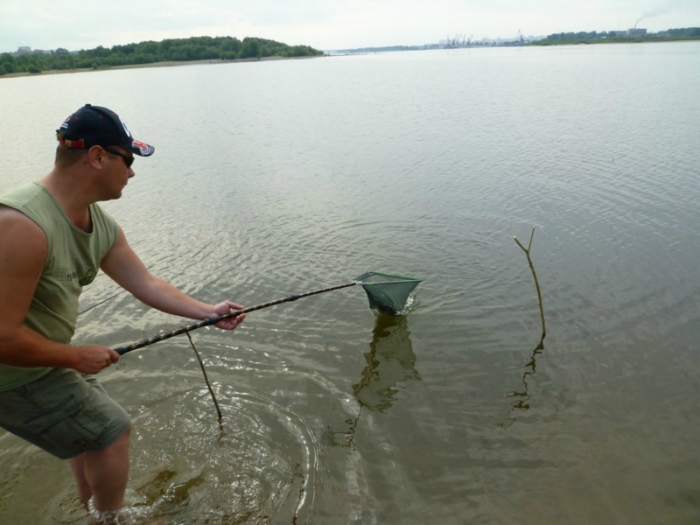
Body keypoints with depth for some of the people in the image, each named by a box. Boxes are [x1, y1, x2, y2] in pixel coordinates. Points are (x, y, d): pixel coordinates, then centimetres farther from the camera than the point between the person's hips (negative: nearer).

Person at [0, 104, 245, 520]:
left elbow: (146, 284, 3)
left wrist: (209, 312, 2)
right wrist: (77, 356, -19)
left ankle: (93, 510, 47)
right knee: (112, 431, 0)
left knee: (90, 425, 24)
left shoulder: (101, 224, -5)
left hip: (46, 356, 9)